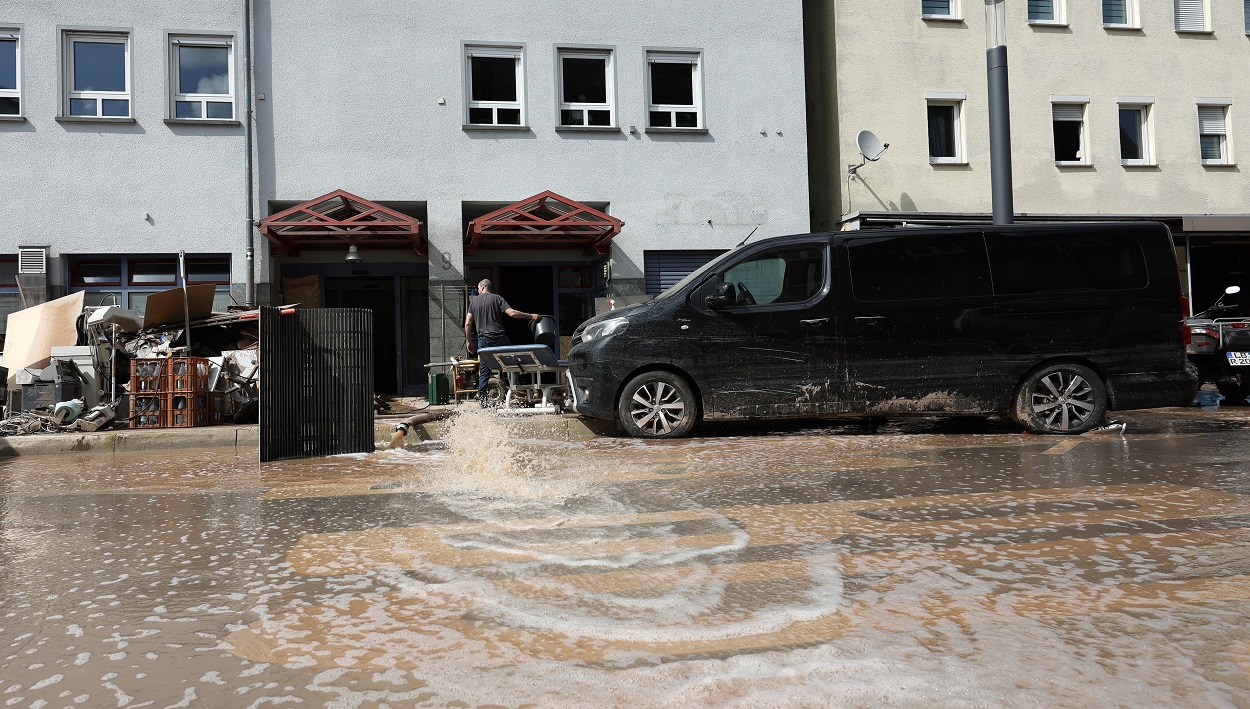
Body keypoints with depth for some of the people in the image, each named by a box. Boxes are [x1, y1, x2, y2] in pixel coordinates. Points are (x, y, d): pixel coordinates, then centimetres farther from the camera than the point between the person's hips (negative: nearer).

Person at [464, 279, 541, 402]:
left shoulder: (473, 301, 11)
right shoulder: (497, 298, 4)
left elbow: (468, 324, 6)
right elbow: (512, 313, -10)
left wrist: (469, 341, 15)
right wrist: (531, 316, -4)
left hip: (483, 340, 2)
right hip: (500, 338, -2)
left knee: (484, 371, 6)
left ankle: (481, 398, 4)